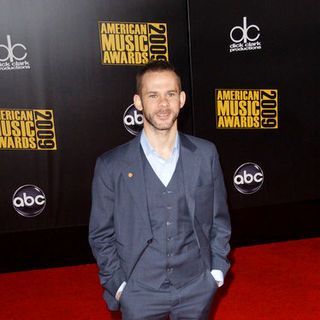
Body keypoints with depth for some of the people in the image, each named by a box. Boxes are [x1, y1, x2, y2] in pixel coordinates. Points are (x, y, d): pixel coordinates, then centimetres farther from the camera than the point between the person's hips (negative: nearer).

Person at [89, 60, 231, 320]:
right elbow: (101, 235, -2)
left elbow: (219, 218, 6)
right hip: (139, 293, -1)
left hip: (198, 289, 2)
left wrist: (217, 269, 3)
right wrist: (118, 285, -5)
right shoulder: (111, 166, -9)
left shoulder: (206, 154, -3)